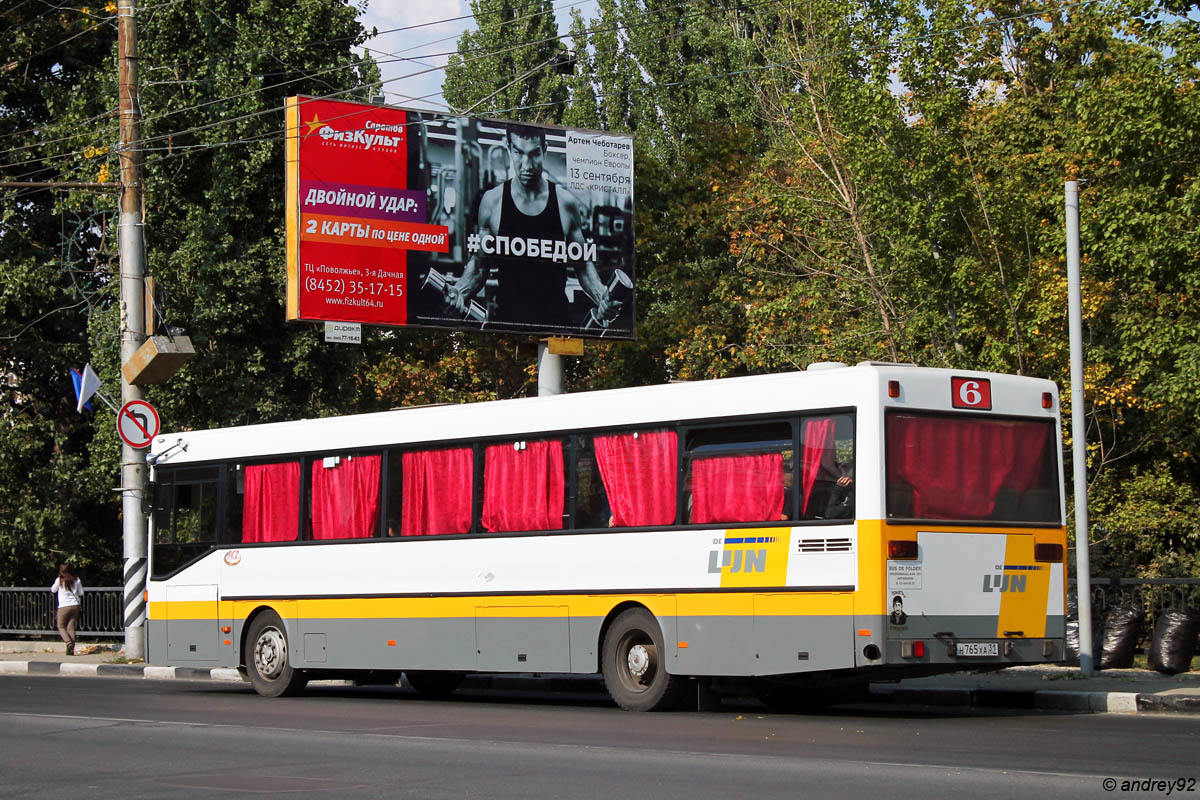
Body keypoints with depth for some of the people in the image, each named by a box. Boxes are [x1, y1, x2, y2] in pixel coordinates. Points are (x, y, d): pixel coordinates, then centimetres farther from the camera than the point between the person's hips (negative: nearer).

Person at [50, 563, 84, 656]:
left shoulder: (59, 580, -4)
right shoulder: (76, 580, 4)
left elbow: (53, 590, 13)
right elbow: (81, 594, 7)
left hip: (64, 606, -3)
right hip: (75, 605, 3)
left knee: (61, 627, 10)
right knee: (71, 628, 7)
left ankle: (69, 643, -13)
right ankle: (72, 649, 1)